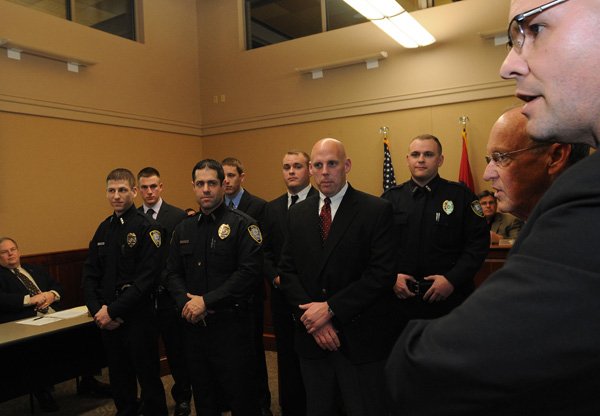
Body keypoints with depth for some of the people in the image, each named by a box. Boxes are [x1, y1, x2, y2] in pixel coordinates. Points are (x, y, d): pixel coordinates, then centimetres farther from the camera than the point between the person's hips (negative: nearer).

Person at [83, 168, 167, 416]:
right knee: (119, 379, 18)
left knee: (149, 379, 7)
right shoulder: (104, 229, 9)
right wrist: (98, 310, -5)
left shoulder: (147, 228, -11)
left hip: (139, 318, -6)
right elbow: (90, 274, 8)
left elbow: (147, 278, -18)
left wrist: (113, 310, -17)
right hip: (107, 320, 6)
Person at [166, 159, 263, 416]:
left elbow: (250, 272, -17)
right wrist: (186, 303, -9)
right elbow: (173, 273, 10)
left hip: (232, 325, -5)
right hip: (194, 325, 5)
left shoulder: (242, 225, -8)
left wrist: (207, 301, -17)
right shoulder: (183, 229, 11)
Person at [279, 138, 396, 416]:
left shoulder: (377, 210, -8)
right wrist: (311, 317, -8)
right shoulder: (297, 213, 7)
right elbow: (287, 270, 5)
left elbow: (382, 273, -14)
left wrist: (331, 308, -16)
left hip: (360, 340, -4)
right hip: (312, 336, 4)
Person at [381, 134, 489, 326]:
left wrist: (452, 280, -13)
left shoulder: (461, 195, -1)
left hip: (449, 297, -1)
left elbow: (479, 242, -4)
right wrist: (391, 277, -8)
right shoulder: (391, 198, 4)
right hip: (401, 297, 2)